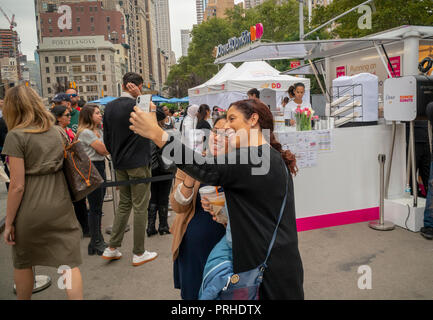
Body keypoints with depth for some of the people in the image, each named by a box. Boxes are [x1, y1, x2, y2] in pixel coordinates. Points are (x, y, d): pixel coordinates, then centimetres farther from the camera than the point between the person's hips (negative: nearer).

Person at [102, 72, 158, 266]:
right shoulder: (137, 106, -16)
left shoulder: (109, 107, 5)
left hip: (119, 165, 7)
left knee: (123, 204, 18)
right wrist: (140, 96, -6)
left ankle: (112, 248, 21)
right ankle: (139, 253, 12)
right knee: (140, 207, 3)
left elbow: (106, 138, 10)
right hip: (138, 164, -7)